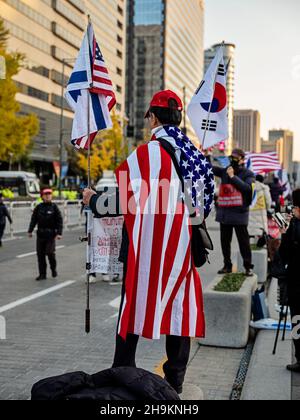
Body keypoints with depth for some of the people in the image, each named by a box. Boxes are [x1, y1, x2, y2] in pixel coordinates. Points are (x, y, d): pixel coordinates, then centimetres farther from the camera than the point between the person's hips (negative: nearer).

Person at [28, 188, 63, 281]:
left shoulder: (54, 207, -1)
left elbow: (59, 220, -3)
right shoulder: (39, 207, 6)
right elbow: (33, 219, 9)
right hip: (40, 234, 3)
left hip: (51, 234, -3)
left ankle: (53, 269, 16)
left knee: (50, 253, -10)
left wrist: (59, 233, -10)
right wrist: (30, 231, 2)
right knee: (40, 254, 3)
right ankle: (42, 274, 12)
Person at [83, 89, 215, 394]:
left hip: (147, 248, -5)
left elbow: (125, 201, -14)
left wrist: (93, 201, 2)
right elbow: (205, 202, 14)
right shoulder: (197, 156, 6)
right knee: (179, 308, 12)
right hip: (184, 248, 5)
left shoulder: (145, 155, -13)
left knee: (133, 308, 5)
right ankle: (175, 380, 21)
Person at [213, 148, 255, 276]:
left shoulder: (248, 174, -1)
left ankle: (248, 267, 8)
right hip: (224, 212, 5)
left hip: (239, 213, -5)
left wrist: (233, 177, -16)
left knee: (244, 241, 0)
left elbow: (247, 188, -17)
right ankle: (227, 266, 21)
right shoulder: (225, 171, 12)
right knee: (225, 241, 11)